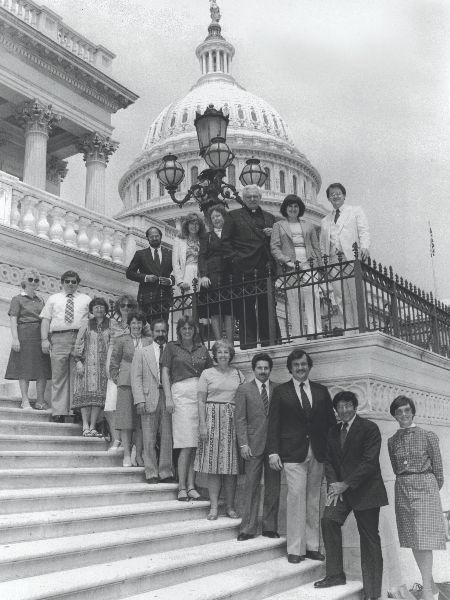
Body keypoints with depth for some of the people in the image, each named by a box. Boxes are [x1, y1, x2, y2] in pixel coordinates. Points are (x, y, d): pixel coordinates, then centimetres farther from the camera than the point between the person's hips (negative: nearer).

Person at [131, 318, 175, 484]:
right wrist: (140, 400, -8)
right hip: (149, 400, -1)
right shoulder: (141, 352, 11)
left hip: (168, 399, 1)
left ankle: (166, 473, 9)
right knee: (149, 439, 0)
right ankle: (151, 473, 8)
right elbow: (136, 378, 4)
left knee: (167, 438, 1)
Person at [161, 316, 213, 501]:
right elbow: (165, 372, 3)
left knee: (196, 444, 1)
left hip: (201, 394, 3)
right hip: (181, 393, -3)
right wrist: (168, 397, -6)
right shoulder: (171, 347, 8)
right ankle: (182, 487, -5)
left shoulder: (202, 349, 16)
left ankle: (191, 486, 6)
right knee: (187, 444, -10)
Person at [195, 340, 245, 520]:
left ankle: (230, 506, 11)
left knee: (232, 465, 3)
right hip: (212, 419, -2)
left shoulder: (238, 374, 10)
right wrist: (202, 425, -8)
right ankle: (214, 507, 4)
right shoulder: (207, 374, 5)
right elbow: (201, 401, 1)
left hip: (233, 421, 2)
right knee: (213, 465, -2)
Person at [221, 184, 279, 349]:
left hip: (265, 267, 3)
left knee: (267, 304, 2)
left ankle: (269, 341, 8)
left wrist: (272, 234, 2)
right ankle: (248, 342, 1)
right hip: (243, 269, -3)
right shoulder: (233, 216, 10)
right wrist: (234, 258, -9)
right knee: (245, 306, -4)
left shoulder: (269, 217, 22)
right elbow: (225, 241, 3)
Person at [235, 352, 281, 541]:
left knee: (273, 488, 6)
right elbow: (240, 419, 1)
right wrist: (243, 444, -8)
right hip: (253, 444, -2)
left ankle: (270, 527, 17)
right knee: (251, 486, -2)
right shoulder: (244, 389, 4)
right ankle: (248, 528, 5)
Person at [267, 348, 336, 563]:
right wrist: (273, 451, -8)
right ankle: (295, 549, 1)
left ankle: (312, 546, 17)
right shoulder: (281, 391, 4)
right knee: (296, 497, -7)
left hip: (318, 454, 3)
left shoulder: (321, 391, 12)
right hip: (293, 454, -3)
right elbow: (273, 423, 0)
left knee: (314, 499, 8)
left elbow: (331, 422, 11)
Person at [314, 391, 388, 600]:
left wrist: (345, 484, -17)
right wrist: (333, 484, -8)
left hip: (364, 489, -5)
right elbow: (329, 461, 12)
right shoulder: (333, 432, 12)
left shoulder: (369, 428, -8)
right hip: (340, 488, 5)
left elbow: (369, 462, -15)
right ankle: (335, 574, -2)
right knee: (328, 520, -14)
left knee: (369, 538, -1)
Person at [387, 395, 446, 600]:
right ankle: (428, 579, 23)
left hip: (425, 488, -4)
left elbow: (438, 468, 3)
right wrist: (406, 485, 12)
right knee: (413, 540, 9)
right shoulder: (392, 441, 6)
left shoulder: (428, 436, -4)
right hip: (403, 491, 4)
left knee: (424, 539, -9)